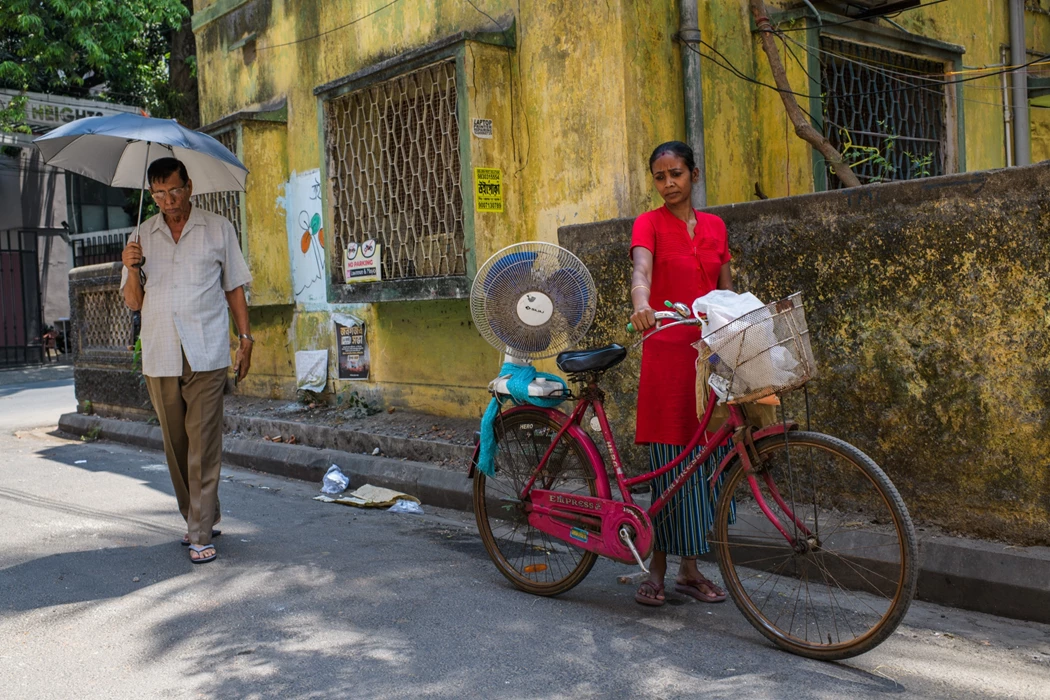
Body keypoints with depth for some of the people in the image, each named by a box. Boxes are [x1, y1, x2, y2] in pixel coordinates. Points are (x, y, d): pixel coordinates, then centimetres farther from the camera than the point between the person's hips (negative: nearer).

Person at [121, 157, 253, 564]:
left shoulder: (218, 229, 6)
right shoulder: (142, 236, 11)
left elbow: (234, 287, 10)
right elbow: (133, 303, 12)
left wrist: (245, 337, 3)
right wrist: (132, 270, -7)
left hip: (206, 356, -3)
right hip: (159, 358, 3)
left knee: (203, 446, -7)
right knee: (175, 446, 9)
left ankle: (201, 533, -3)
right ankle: (197, 518, 24)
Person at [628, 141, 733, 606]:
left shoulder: (714, 226, 14)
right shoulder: (649, 224, -1)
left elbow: (726, 292, 16)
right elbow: (641, 269, -21)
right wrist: (641, 303, -42)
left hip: (712, 353, 5)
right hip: (667, 353, -4)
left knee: (705, 460, 7)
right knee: (672, 463, -3)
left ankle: (690, 569, 19)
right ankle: (658, 569, 10)